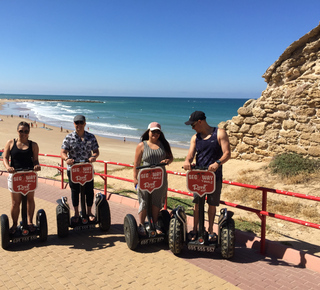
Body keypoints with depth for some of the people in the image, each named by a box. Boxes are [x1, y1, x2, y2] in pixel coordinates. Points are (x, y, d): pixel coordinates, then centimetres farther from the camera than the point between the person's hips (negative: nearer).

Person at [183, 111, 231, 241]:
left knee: (212, 204, 9)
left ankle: (210, 230, 25)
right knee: (197, 203, 5)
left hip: (215, 176, -3)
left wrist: (217, 163, -33)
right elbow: (191, 154, -3)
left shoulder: (220, 133, -6)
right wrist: (187, 161, -26)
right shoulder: (195, 137, 7)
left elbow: (227, 153, -14)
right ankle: (195, 230, 17)